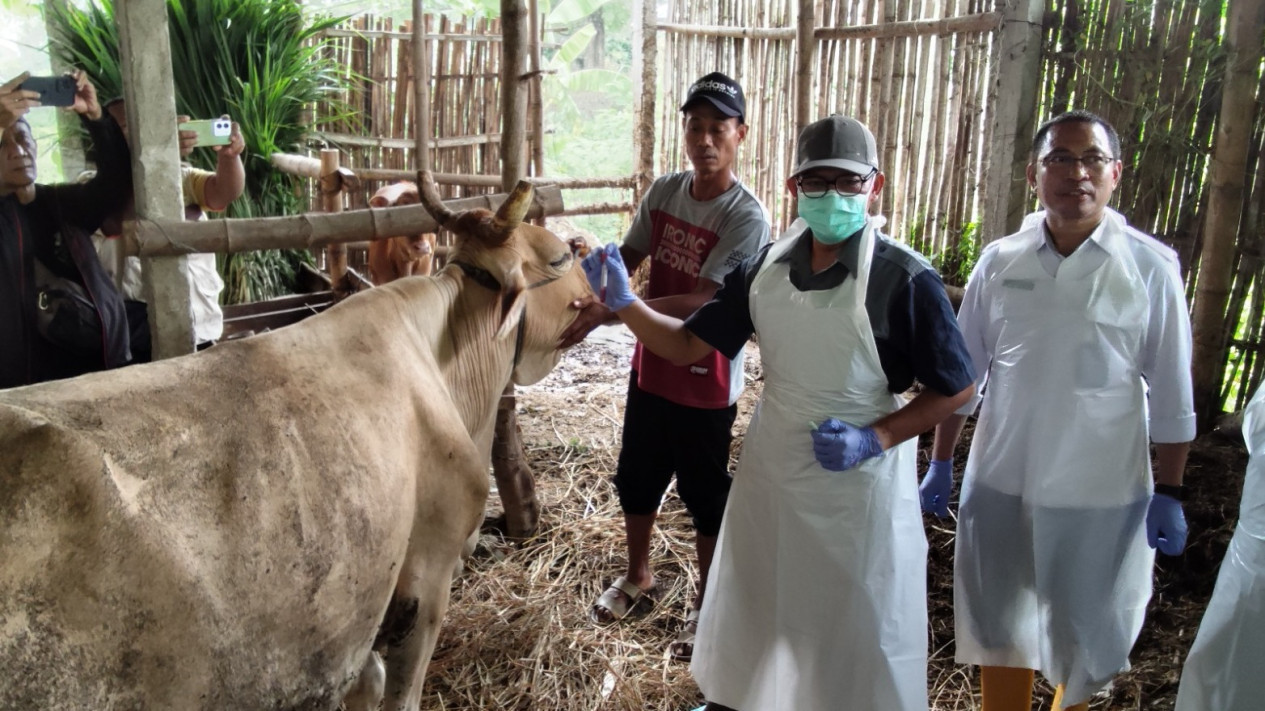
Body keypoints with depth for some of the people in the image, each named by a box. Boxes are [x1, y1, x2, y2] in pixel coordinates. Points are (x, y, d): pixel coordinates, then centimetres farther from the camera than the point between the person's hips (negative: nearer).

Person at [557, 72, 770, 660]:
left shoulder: (747, 218, -20)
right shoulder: (664, 191, -1)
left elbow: (701, 302, -26)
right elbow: (627, 258, 3)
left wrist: (610, 313, -33)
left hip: (706, 384, -6)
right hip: (651, 367, 6)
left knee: (705, 497, 11)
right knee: (636, 478, 21)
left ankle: (706, 602, 34)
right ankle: (637, 574, 46)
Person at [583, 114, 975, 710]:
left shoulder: (905, 279, -18)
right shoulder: (765, 269, -4)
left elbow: (955, 388, -10)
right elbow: (686, 345, 0)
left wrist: (874, 439, -21)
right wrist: (622, 301, -14)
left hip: (860, 483, -4)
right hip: (770, 471, 5)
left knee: (860, 630, 14)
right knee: (747, 610, 23)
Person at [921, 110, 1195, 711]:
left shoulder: (1150, 267, -8)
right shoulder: (1000, 262, -2)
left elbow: (1171, 396, -3)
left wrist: (1170, 495, -2)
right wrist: (940, 464, 6)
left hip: (1100, 496, -2)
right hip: (1000, 485, 2)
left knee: (1084, 639, 17)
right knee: (998, 628, 16)